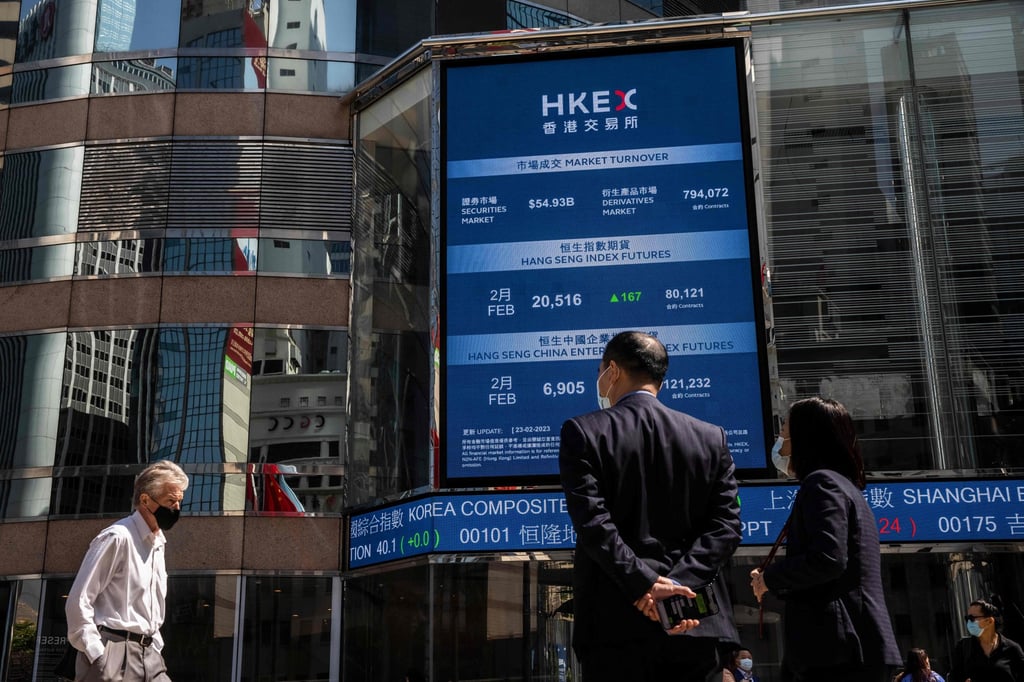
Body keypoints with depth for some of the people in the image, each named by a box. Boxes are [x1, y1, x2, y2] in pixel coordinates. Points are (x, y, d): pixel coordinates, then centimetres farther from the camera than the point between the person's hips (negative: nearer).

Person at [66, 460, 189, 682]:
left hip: (148, 655, 8)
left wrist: (156, 647, 13)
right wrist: (97, 655, -16)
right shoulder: (117, 538, -11)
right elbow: (78, 601, -13)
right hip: (113, 654, -8)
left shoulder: (158, 543, 15)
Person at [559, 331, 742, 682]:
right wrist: (680, 584, -10)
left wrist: (647, 584, -14)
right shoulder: (711, 438, 9)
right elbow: (725, 525, 0)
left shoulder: (583, 432, -1)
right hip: (693, 623, 3)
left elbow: (591, 520, -12)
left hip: (617, 622, -3)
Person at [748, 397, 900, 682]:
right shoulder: (846, 484, 23)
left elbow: (827, 560, -21)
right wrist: (777, 579, 19)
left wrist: (769, 578, -6)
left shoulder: (821, 481, -8)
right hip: (856, 646, 10)